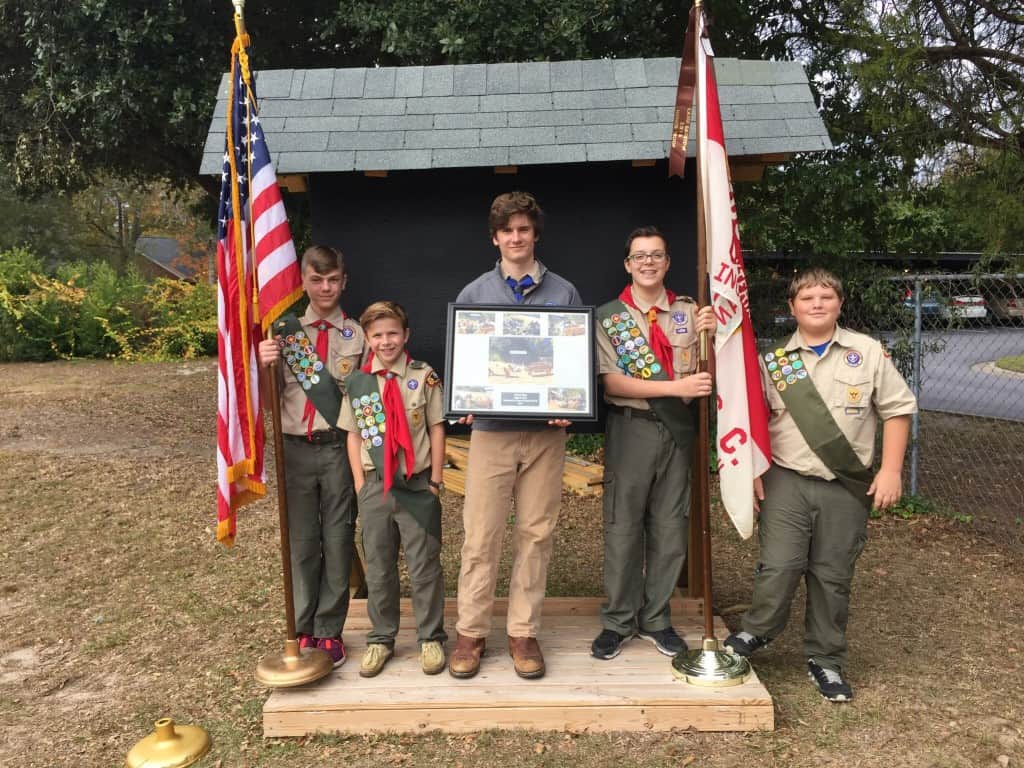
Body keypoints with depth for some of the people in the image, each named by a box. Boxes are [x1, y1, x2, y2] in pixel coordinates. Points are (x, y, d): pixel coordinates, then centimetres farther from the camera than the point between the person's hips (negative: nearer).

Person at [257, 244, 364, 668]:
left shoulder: (356, 334, 1)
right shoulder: (286, 329, 5)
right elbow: (272, 399, 4)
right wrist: (265, 365, -16)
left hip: (339, 447, -1)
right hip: (296, 448, 1)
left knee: (337, 541, 6)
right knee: (301, 542, 10)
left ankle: (330, 630, 20)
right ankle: (303, 630, 24)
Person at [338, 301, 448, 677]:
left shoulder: (424, 376, -5)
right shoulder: (357, 382, 2)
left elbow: (436, 430, -2)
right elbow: (354, 435, 5)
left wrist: (435, 480, -4)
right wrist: (361, 484, 1)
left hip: (418, 485, -2)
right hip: (375, 486, 2)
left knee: (424, 565, 7)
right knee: (378, 567, 13)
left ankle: (431, 638, 22)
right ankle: (381, 639, 28)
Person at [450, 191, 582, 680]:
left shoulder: (564, 293, 7)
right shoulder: (474, 294, 7)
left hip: (546, 431, 1)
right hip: (491, 429, -1)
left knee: (536, 534, 7)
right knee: (480, 535, 0)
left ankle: (523, 631, 20)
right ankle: (470, 631, 15)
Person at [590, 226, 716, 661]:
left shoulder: (688, 312, 7)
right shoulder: (608, 317, -2)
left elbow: (703, 376, 8)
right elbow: (611, 382, -11)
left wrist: (709, 336, -11)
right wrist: (676, 387, -19)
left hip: (677, 427, 3)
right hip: (631, 428, -3)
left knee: (670, 526, 9)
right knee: (623, 526, 3)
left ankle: (656, 619, 24)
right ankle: (618, 622, 18)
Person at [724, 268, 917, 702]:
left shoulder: (868, 353, 3)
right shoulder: (773, 361, 5)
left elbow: (897, 409, 4)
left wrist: (891, 470, -3)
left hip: (846, 488, 0)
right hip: (787, 482, 0)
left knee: (832, 576, 7)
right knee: (779, 567, -8)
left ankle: (826, 660, 24)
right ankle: (756, 633, 19)